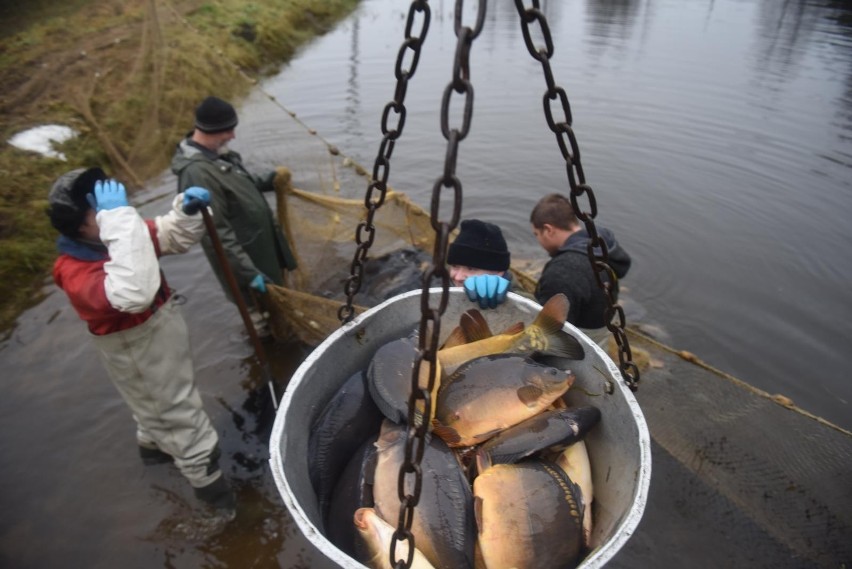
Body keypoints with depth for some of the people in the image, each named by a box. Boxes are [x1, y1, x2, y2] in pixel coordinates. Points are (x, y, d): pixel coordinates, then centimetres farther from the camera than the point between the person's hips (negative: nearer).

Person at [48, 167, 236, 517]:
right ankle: (207, 480, 32)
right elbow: (134, 294, -53)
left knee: (158, 406, 33)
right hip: (136, 354, -8)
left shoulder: (116, 236, -13)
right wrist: (118, 219, -53)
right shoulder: (74, 271, -34)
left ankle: (152, 445, 63)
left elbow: (175, 237, -2)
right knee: (179, 414, 10)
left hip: (161, 331, 8)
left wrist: (187, 209, -23)